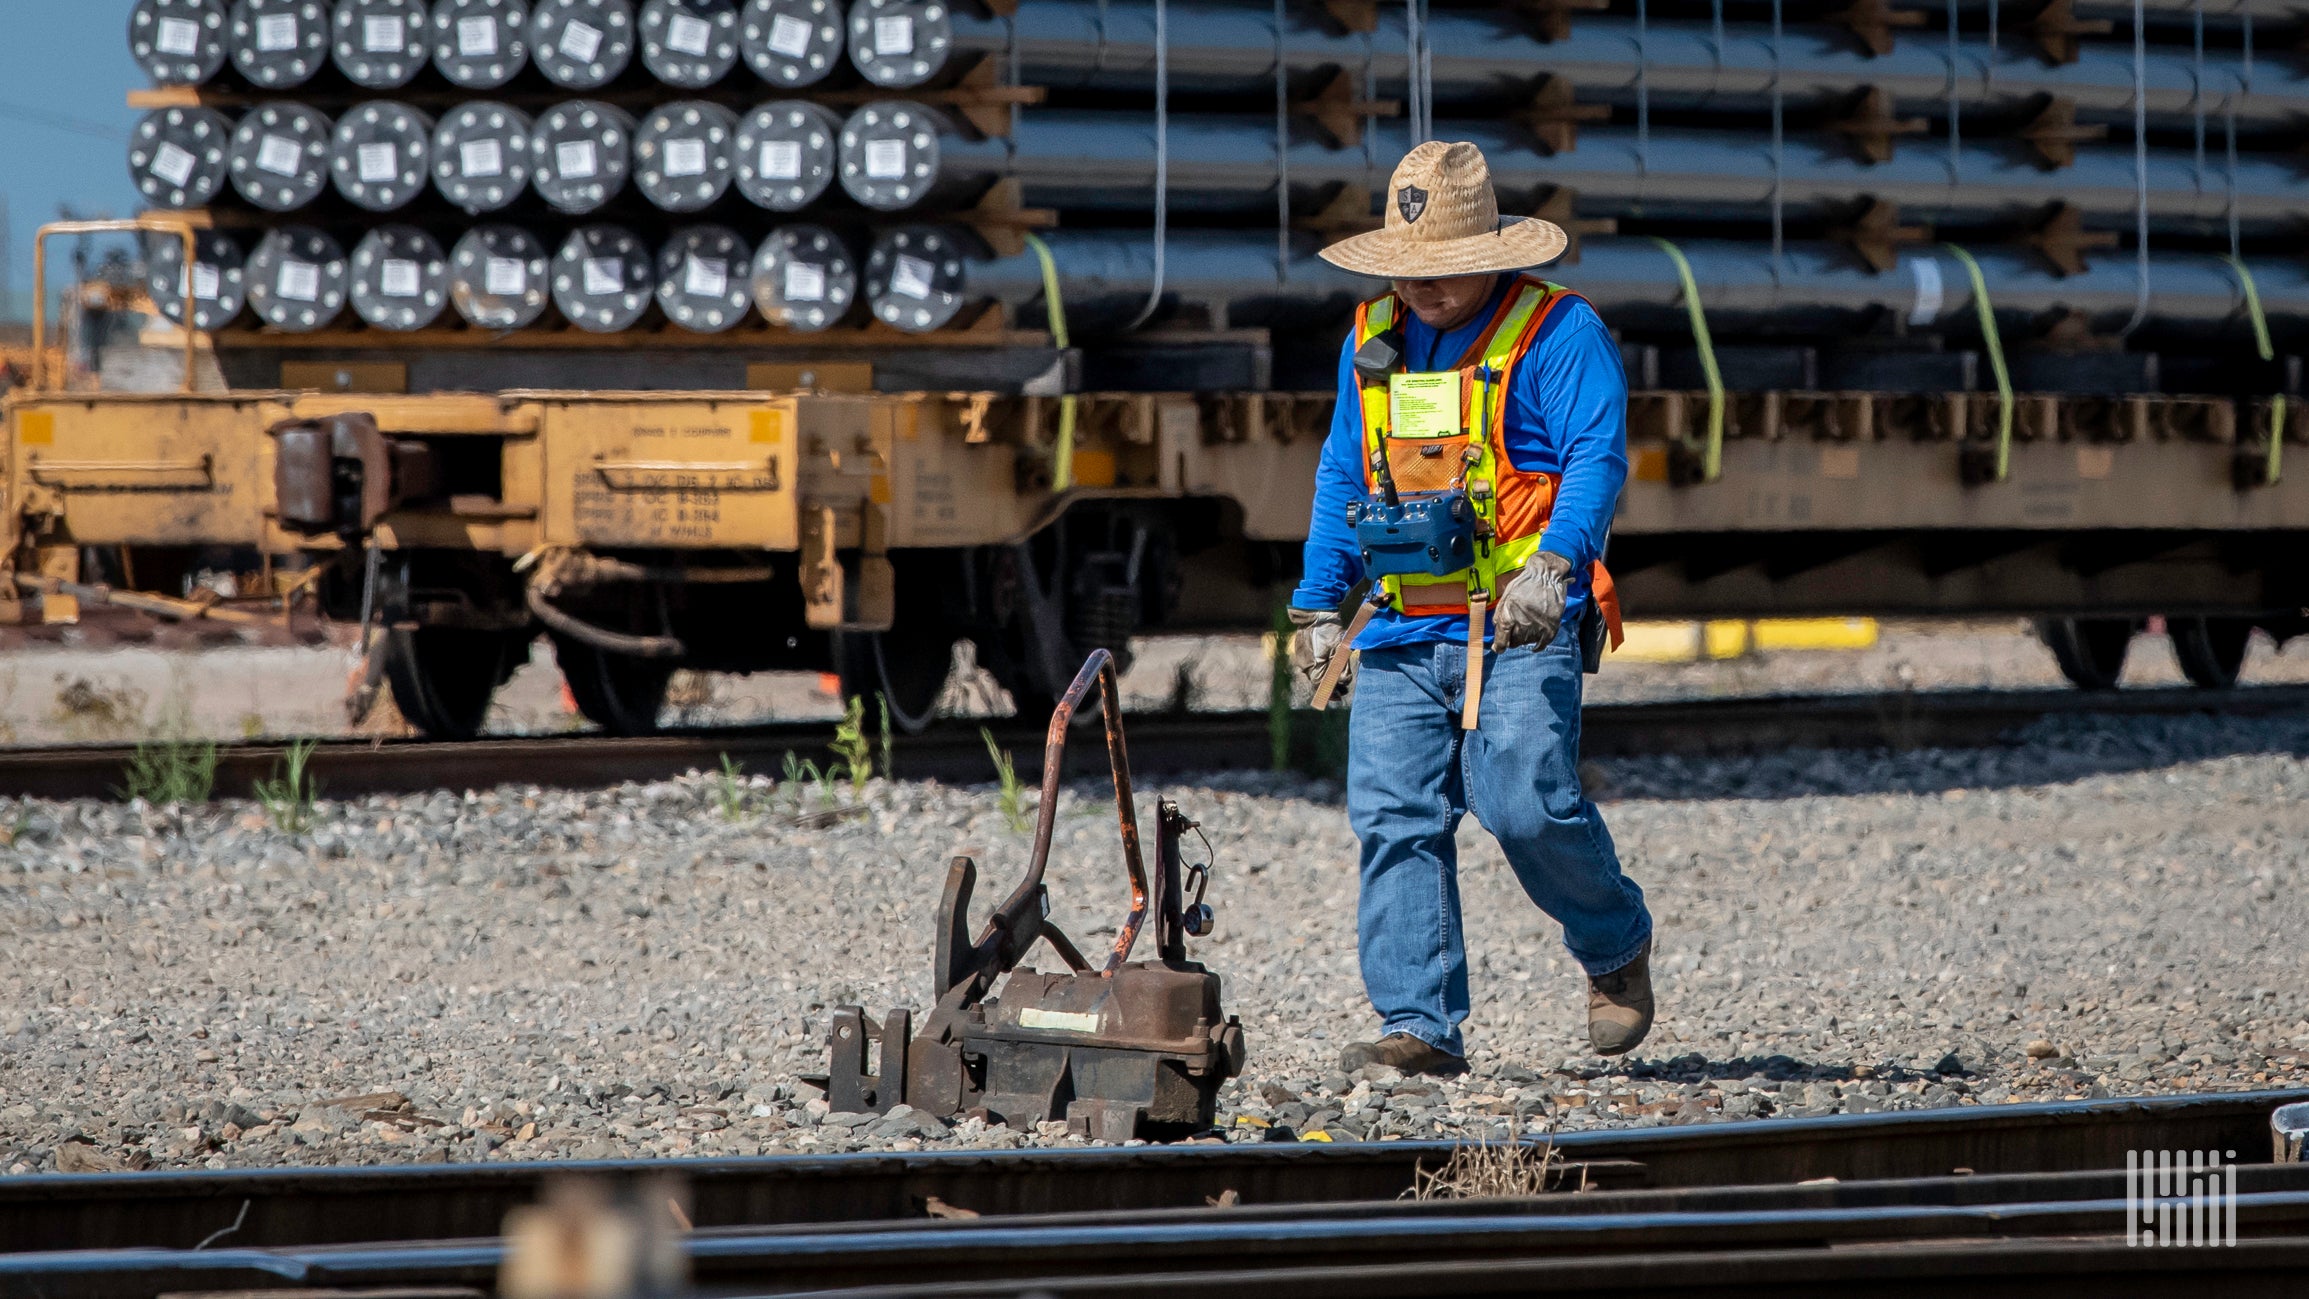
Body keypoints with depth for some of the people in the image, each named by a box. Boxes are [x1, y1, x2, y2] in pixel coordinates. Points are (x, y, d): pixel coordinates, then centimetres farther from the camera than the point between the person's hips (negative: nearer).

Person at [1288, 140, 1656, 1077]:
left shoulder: (1556, 332, -3)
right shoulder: (1375, 337, 18)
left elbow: (1598, 458, -12)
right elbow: (1343, 476, 26)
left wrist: (1553, 563, -28)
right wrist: (1318, 605, 22)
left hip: (1519, 624, -6)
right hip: (1403, 629, 6)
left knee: (1526, 804, -17)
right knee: (1395, 819, -5)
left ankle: (1616, 944, 11)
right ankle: (1420, 1026, -4)